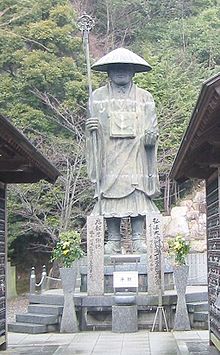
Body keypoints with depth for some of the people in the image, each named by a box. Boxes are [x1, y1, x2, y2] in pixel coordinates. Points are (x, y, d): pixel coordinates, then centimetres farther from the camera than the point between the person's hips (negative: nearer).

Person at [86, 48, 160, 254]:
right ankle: (113, 240, 0)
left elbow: (152, 127, 12)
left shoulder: (145, 98, 14)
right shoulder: (98, 97, 13)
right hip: (109, 156, 0)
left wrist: (151, 136, -10)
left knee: (138, 194, -7)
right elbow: (92, 126, 10)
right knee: (110, 195, -5)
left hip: (136, 156, 0)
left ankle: (138, 239, -2)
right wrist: (90, 128, -13)